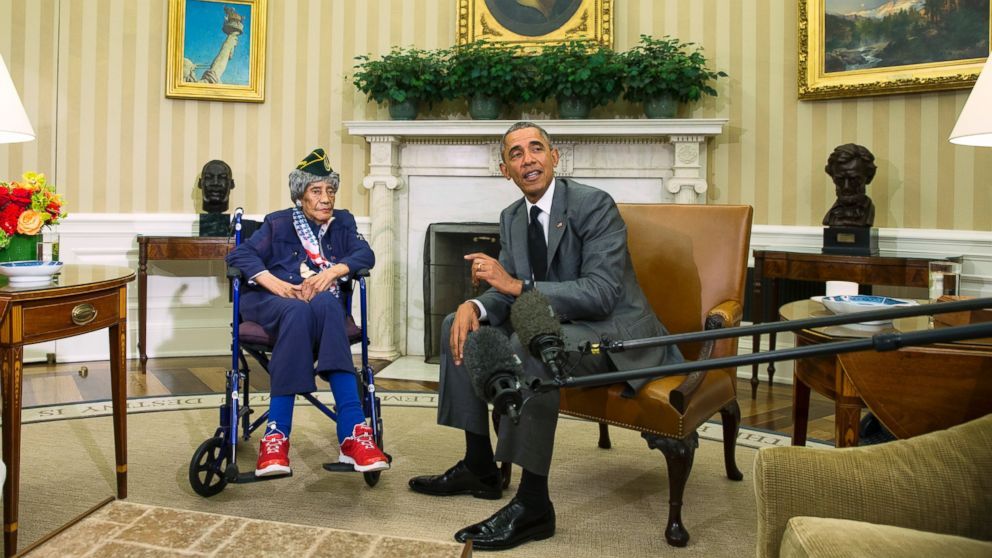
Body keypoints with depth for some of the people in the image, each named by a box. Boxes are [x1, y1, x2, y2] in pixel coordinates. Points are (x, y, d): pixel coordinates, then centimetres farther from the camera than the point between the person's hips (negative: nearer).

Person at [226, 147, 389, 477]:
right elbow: (239, 255, 1)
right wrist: (274, 283, -17)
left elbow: (365, 255, 4)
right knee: (298, 311, -39)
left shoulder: (342, 222, 21)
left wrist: (334, 270, -16)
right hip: (274, 300, -1)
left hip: (323, 300, 1)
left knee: (325, 305, -38)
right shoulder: (279, 224, 15)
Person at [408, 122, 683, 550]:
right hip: (551, 327, 8)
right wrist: (474, 305, -16)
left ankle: (533, 503, -26)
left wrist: (519, 286, -31)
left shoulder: (594, 205, -16)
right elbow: (506, 292, 8)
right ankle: (479, 467, 10)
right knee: (458, 325, 3)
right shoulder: (512, 217, 7)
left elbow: (602, 293, -26)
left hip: (614, 331, -8)